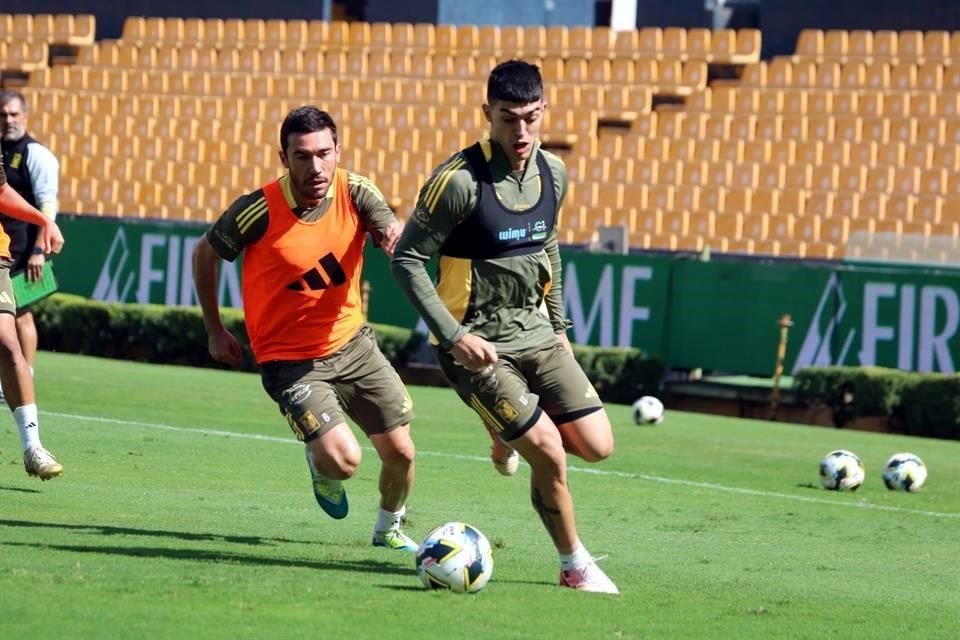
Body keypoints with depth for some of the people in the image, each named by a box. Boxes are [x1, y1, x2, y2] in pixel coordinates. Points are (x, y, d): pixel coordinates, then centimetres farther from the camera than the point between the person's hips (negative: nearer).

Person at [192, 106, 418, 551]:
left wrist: (396, 232, -51)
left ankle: (389, 529, 35)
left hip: (352, 343, 4)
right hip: (289, 360, -4)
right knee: (343, 459, -20)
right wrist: (215, 331, 1)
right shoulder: (259, 211, -19)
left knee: (400, 453, 4)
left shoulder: (355, 192, -10)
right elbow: (204, 254, -3)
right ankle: (321, 464, 19)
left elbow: (393, 231, -26)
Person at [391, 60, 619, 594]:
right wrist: (453, 336, -20)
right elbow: (407, 259, -15)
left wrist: (559, 325, 19)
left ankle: (515, 433, 29)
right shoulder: (459, 180, -19)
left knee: (597, 446, 0)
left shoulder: (552, 174, 2)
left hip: (536, 335, 6)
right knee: (550, 455, -14)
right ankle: (575, 565, 6)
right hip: (477, 345, -6)